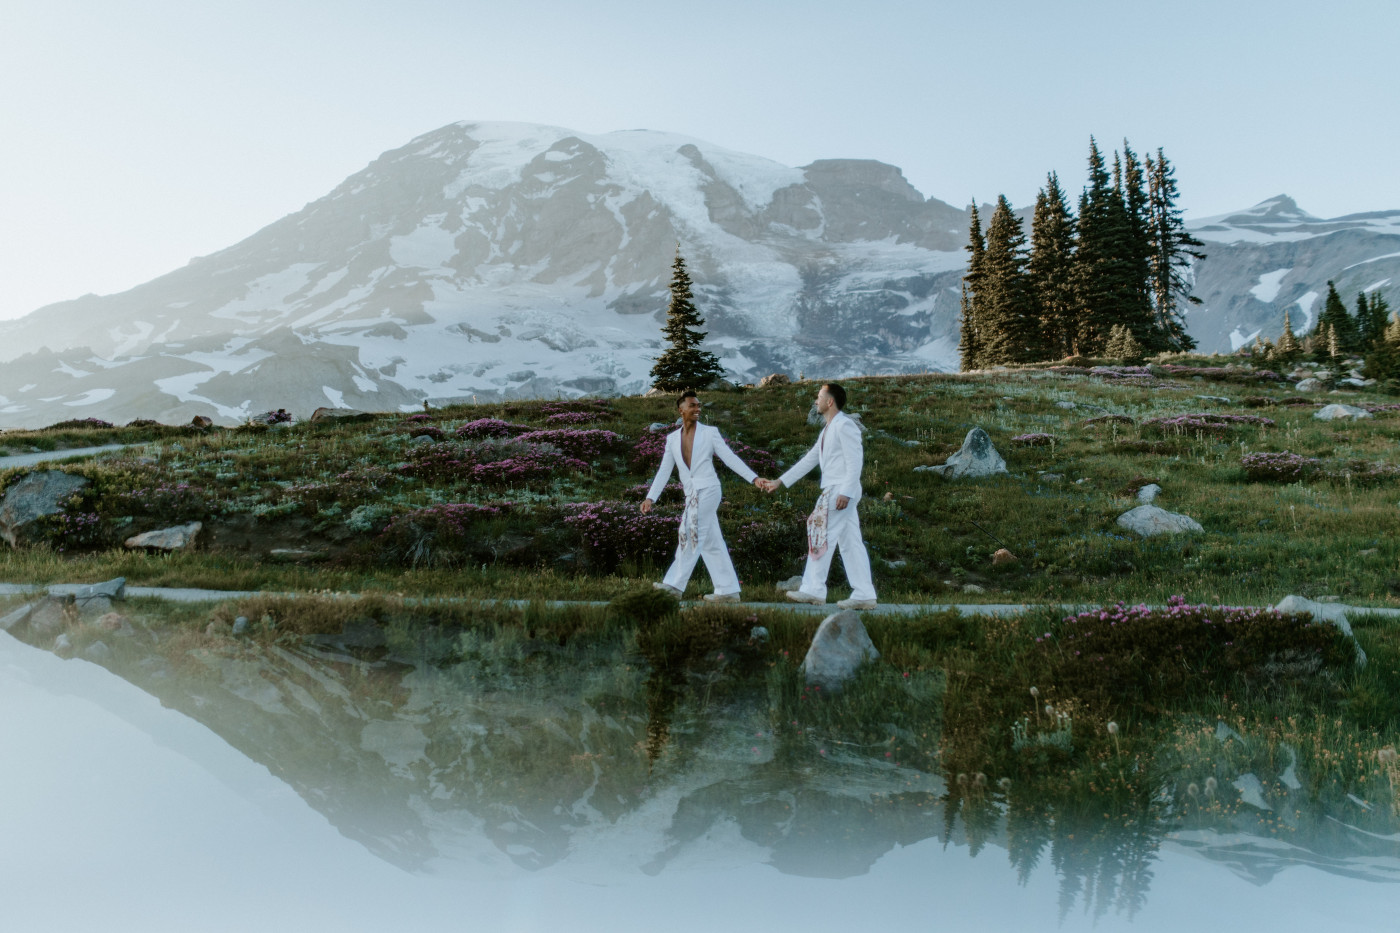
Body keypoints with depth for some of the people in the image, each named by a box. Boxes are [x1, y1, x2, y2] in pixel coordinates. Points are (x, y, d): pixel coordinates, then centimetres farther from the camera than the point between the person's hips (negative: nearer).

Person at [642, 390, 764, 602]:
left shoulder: (710, 433, 0)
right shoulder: (672, 438, 12)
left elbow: (730, 458, -2)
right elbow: (664, 471, 11)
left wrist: (754, 478, -10)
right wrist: (650, 498, 2)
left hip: (707, 490, -5)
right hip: (692, 495, 5)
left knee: (691, 534, -9)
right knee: (712, 544, 6)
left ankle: (675, 584, -5)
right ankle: (728, 591, 8)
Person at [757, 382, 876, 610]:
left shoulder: (844, 425, -9)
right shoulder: (828, 430, 21)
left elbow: (855, 461, -17)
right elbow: (808, 460, 23)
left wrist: (845, 492, -24)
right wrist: (779, 482, 21)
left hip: (841, 491, -9)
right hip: (832, 491, 9)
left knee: (821, 537, -7)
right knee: (850, 543, 6)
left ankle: (813, 589, -2)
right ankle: (864, 595, 5)